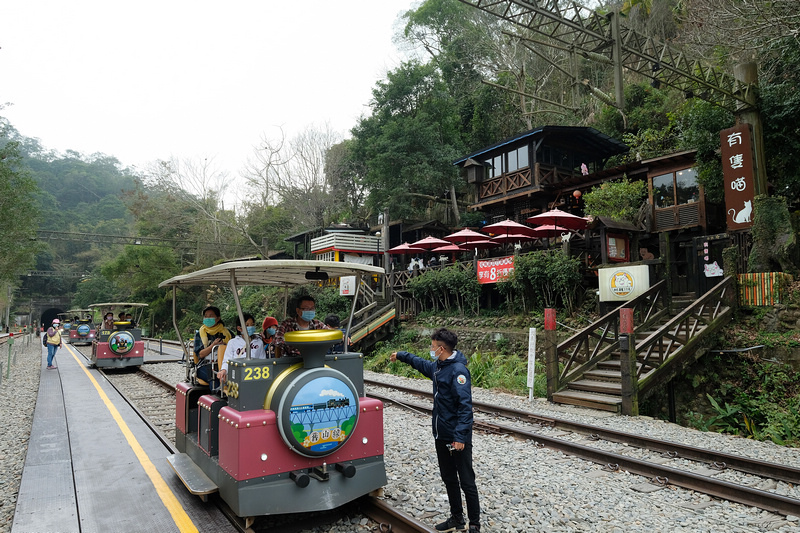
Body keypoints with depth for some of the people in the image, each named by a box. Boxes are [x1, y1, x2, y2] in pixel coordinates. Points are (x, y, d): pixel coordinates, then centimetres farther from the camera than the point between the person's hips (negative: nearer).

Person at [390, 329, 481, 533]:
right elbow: (422, 364, 33)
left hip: (458, 438, -9)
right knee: (449, 478, 18)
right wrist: (401, 355, 38)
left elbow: (465, 406, -25)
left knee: (466, 482, 2)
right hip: (441, 435, 9)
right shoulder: (437, 367, 8)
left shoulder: (458, 370, -20)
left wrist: (460, 436, -29)